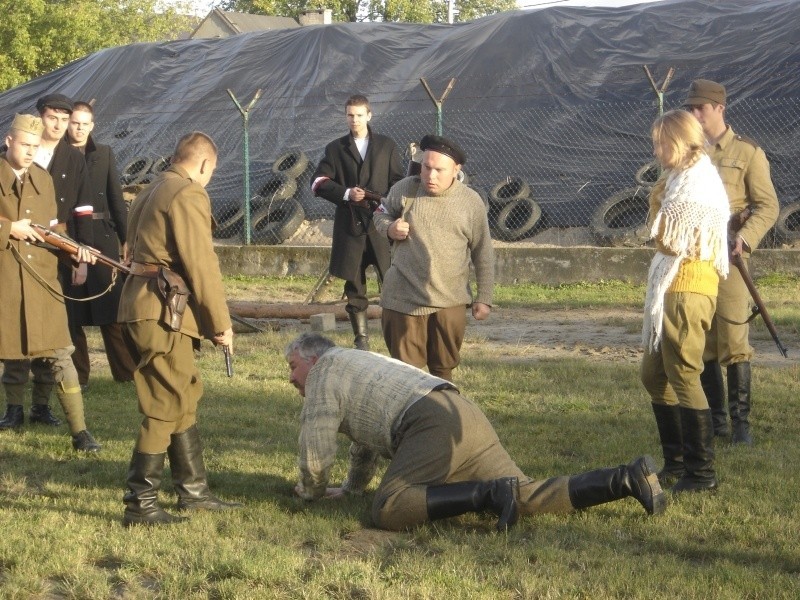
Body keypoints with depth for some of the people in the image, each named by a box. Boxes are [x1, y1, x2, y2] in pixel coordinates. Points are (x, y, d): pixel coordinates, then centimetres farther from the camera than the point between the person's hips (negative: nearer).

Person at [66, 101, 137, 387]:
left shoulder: (104, 154, 9)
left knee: (111, 307, 2)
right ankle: (78, 373, 10)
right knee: (72, 309, 3)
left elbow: (116, 197, 9)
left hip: (101, 236, 1)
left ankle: (126, 370, 6)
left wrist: (125, 238, 4)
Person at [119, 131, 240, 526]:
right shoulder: (189, 196, -11)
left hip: (143, 299, 10)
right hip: (163, 313, -10)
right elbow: (201, 265, -15)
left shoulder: (152, 192, 19)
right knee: (165, 408, -6)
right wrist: (221, 323, -8)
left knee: (183, 398, 16)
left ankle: (193, 490, 22)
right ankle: (140, 504, -5)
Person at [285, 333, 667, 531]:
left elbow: (317, 451, 4)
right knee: (529, 499, -1)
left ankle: (489, 494, -27)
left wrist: (313, 490, 23)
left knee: (388, 511, -19)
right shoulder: (358, 364, 37)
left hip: (434, 427, -9)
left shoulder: (324, 373, 10)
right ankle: (627, 479, -14)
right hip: (466, 417, 9)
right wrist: (351, 487, 50)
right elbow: (366, 434, 49)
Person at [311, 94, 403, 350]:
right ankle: (361, 338, 11)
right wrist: (345, 193, -11)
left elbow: (398, 182, 8)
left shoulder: (387, 146, 11)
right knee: (354, 284, 3)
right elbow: (318, 182, 4)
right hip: (349, 223, 1)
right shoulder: (336, 149, 12)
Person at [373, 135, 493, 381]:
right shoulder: (404, 190, -2)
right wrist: (389, 228, -8)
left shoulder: (471, 202, -2)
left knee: (443, 370, 12)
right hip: (404, 299, 0)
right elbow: (380, 214, 17)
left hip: (450, 303, 0)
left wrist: (484, 298, 3)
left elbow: (483, 255, 4)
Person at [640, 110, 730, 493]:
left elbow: (669, 241, -19)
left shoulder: (698, 184, -14)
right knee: (654, 375, 15)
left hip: (688, 288, -11)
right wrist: (661, 197, 8)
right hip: (671, 288, 11)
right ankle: (677, 464, 23)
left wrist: (657, 203, -8)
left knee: (683, 376, -8)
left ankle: (702, 472, -3)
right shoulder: (683, 179, 16)